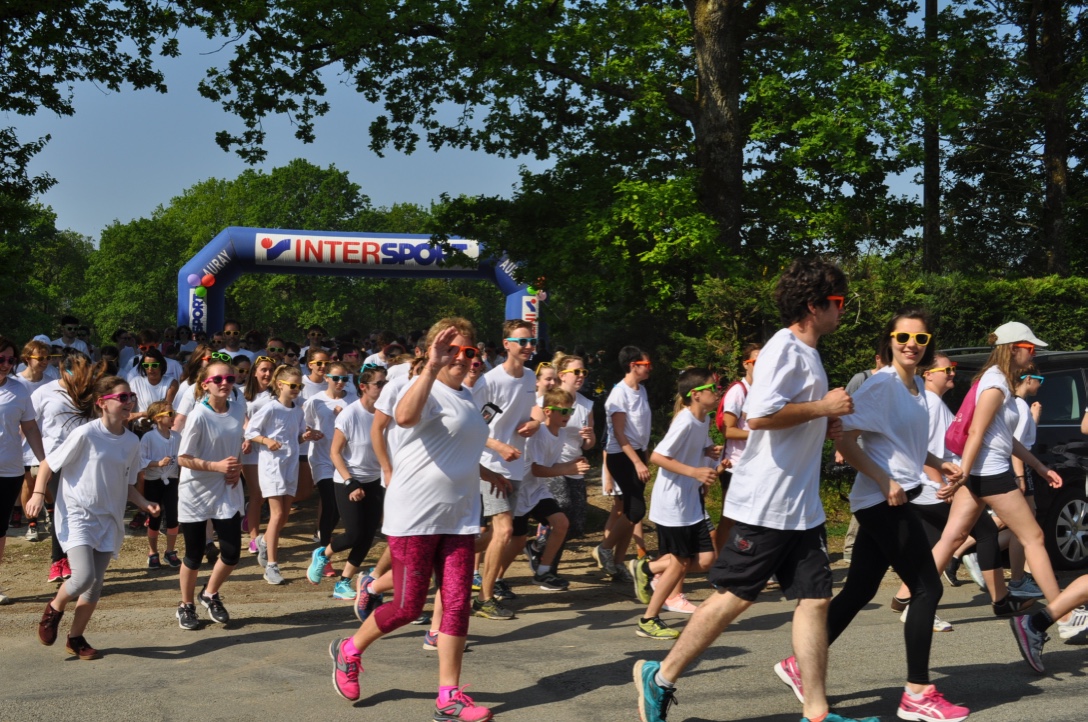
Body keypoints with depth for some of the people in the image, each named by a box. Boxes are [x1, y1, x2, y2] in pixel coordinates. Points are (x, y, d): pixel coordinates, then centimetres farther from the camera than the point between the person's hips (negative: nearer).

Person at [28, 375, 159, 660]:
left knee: (95, 585, 7)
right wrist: (38, 493, -17)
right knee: (83, 576, -20)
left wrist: (145, 504, -2)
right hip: (77, 516, -5)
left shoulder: (132, 442, 3)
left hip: (109, 521, 5)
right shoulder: (85, 435, -14)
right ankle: (54, 609, 12)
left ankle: (76, 638, 25)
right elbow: (48, 464, -5)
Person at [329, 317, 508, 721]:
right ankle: (349, 651, 26)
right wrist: (432, 366, -42)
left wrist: (490, 474, 39)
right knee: (408, 607, 0)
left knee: (457, 604, 1)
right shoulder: (427, 391, -11)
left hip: (458, 517, 8)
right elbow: (404, 416, -37)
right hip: (415, 516, -7)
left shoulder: (466, 397, 17)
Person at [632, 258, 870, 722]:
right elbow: (760, 415, -26)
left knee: (814, 599, 4)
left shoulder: (806, 353, 17)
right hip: (764, 504, -9)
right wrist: (823, 407, -16)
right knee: (734, 596, -2)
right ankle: (661, 677, 12)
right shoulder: (784, 348, -13)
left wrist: (824, 427, 12)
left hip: (801, 506, 9)